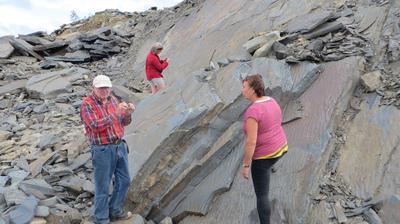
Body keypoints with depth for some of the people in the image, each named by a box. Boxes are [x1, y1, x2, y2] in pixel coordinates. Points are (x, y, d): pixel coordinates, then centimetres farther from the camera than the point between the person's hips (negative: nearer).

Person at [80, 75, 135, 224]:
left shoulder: (112, 99, 7)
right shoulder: (87, 104, -12)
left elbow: (123, 122, 8)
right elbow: (96, 125, -24)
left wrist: (128, 113, -13)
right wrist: (115, 113, -29)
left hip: (120, 146, 7)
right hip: (102, 150, -7)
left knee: (124, 181, 16)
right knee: (102, 186, 5)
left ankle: (115, 211, 35)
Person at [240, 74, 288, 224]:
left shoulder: (252, 112, -29)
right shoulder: (272, 102, -1)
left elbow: (251, 142, -28)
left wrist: (245, 166, -16)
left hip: (264, 155, -7)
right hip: (280, 148, 7)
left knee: (261, 196, 8)